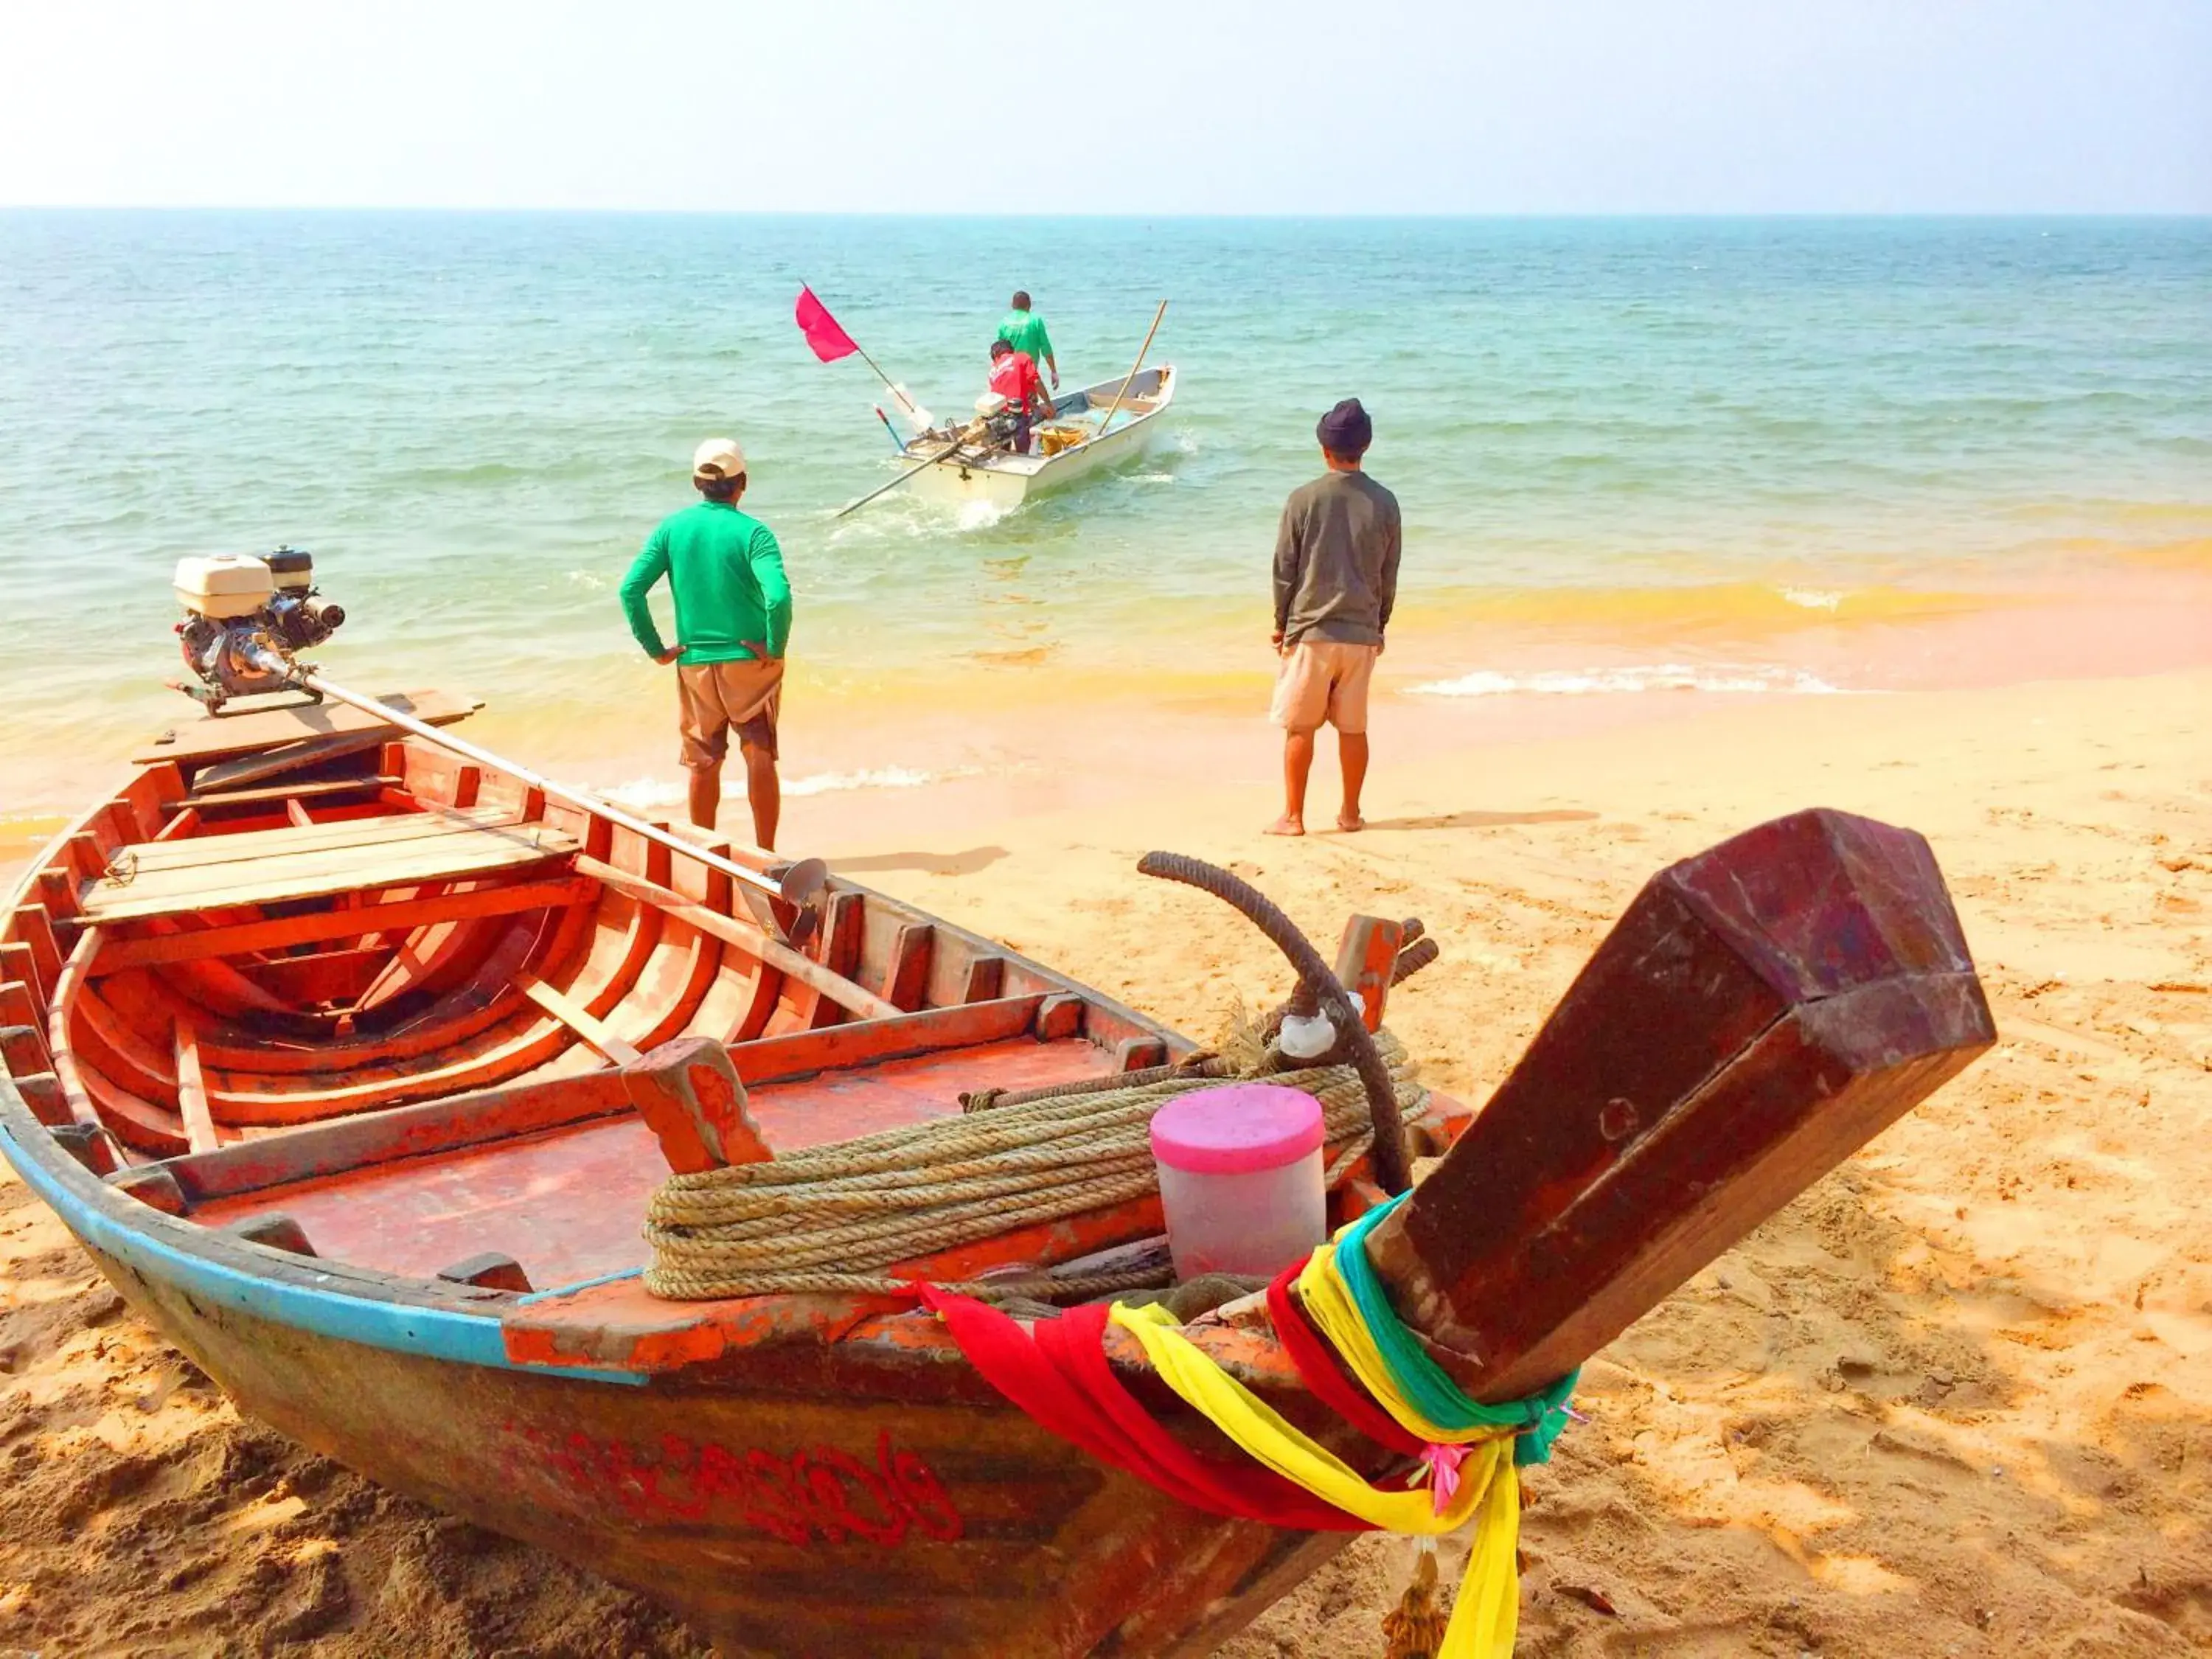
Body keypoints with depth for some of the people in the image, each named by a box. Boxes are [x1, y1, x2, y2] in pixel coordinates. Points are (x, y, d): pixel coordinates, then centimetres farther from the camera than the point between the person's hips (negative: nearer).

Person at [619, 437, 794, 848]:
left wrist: (655, 648, -1)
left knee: (703, 764, 14)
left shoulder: (672, 528, -1)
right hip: (751, 660, -3)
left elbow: (631, 589, -7)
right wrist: (775, 648, -13)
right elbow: (779, 596, -26)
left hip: (694, 664, 3)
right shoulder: (751, 532, -11)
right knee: (760, 758, 6)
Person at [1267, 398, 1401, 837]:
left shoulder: (1304, 499, -7)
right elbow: (1389, 575, 8)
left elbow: (1284, 569, -3)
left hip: (1310, 628, -3)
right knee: (1353, 727, 10)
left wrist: (1281, 624, 7)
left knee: (1300, 727, 3)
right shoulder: (1385, 503, 1)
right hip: (1361, 632, 3)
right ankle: (1351, 814, 17)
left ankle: (1293, 817, 5)